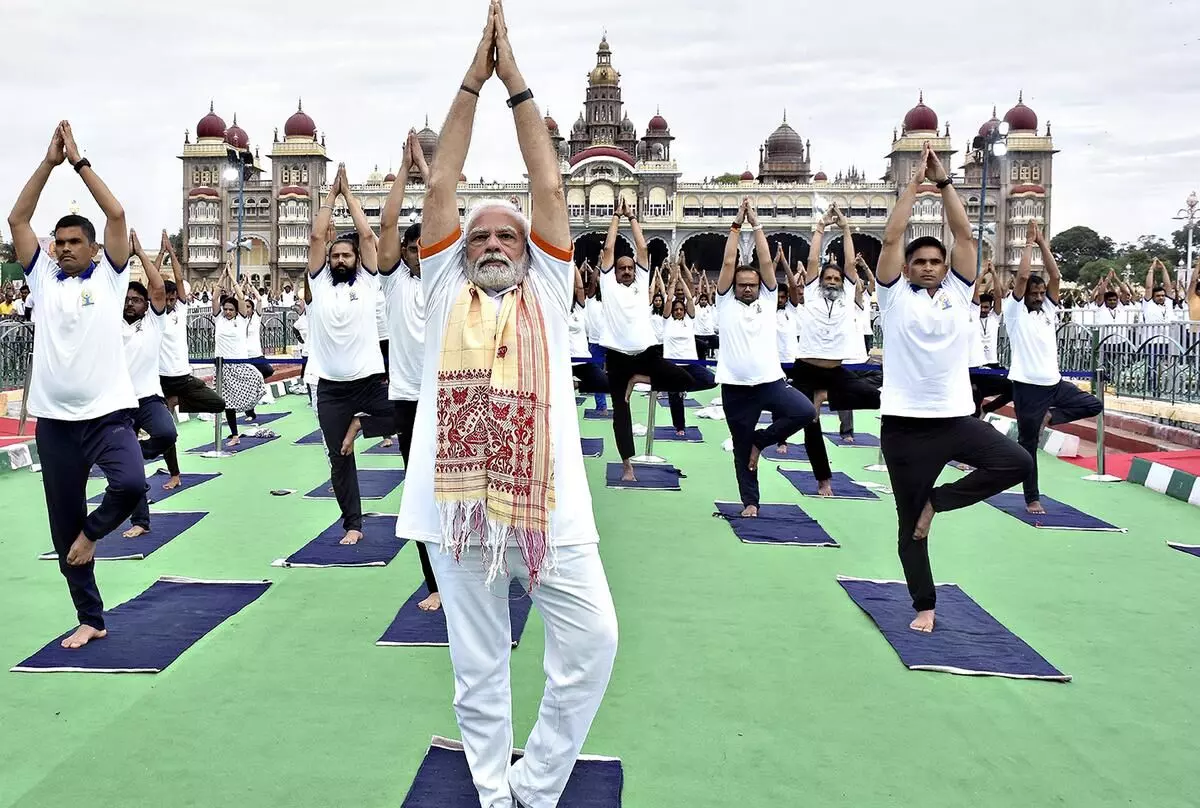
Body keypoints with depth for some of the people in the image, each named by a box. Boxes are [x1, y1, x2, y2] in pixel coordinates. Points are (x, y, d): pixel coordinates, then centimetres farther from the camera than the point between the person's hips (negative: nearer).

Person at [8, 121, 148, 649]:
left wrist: (78, 160, -1)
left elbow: (116, 214, -6)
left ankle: (91, 533, 6)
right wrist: (50, 161, 1)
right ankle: (90, 620, 20)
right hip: (55, 420, 3)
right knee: (63, 527, 7)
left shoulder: (108, 277, 3)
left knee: (131, 483, -29)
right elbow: (16, 220, 4)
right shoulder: (43, 278, 10)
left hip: (109, 413, -3)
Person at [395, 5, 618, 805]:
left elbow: (550, 188, 8)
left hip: (549, 498, 0)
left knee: (593, 635, -5)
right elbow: (441, 187, 9)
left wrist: (517, 80, 10)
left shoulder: (546, 290, 13)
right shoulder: (447, 291, 14)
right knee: (478, 663, 8)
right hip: (458, 499, 0)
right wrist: (473, 80, 10)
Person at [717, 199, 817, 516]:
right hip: (735, 387, -1)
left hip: (770, 381, 1)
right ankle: (750, 502, 22)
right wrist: (736, 225, 1)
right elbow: (728, 263, -1)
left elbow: (766, 262, 3)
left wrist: (756, 224, 4)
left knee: (805, 411, -22)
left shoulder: (768, 300, 10)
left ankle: (761, 439, 2)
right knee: (742, 449, 6)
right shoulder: (726, 303, 6)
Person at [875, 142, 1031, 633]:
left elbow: (964, 234, 3)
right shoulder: (895, 296, 2)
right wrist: (915, 182, -5)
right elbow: (892, 237, -7)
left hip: (957, 417, 3)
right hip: (905, 425, -3)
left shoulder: (958, 294, 9)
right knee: (910, 523, 3)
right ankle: (924, 606, 20)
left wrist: (944, 181, 1)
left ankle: (936, 501, 1)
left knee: (1017, 463, -18)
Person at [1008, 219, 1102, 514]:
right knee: (1029, 444, 2)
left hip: (1054, 382, 6)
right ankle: (1032, 498, 13)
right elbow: (1022, 276, -15)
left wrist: (1043, 243, 1)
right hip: (1027, 386, -6)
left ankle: (1049, 416, 9)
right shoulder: (1015, 312, -4)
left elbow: (1055, 277, 1)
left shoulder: (1048, 309, 11)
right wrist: (1029, 241, -7)